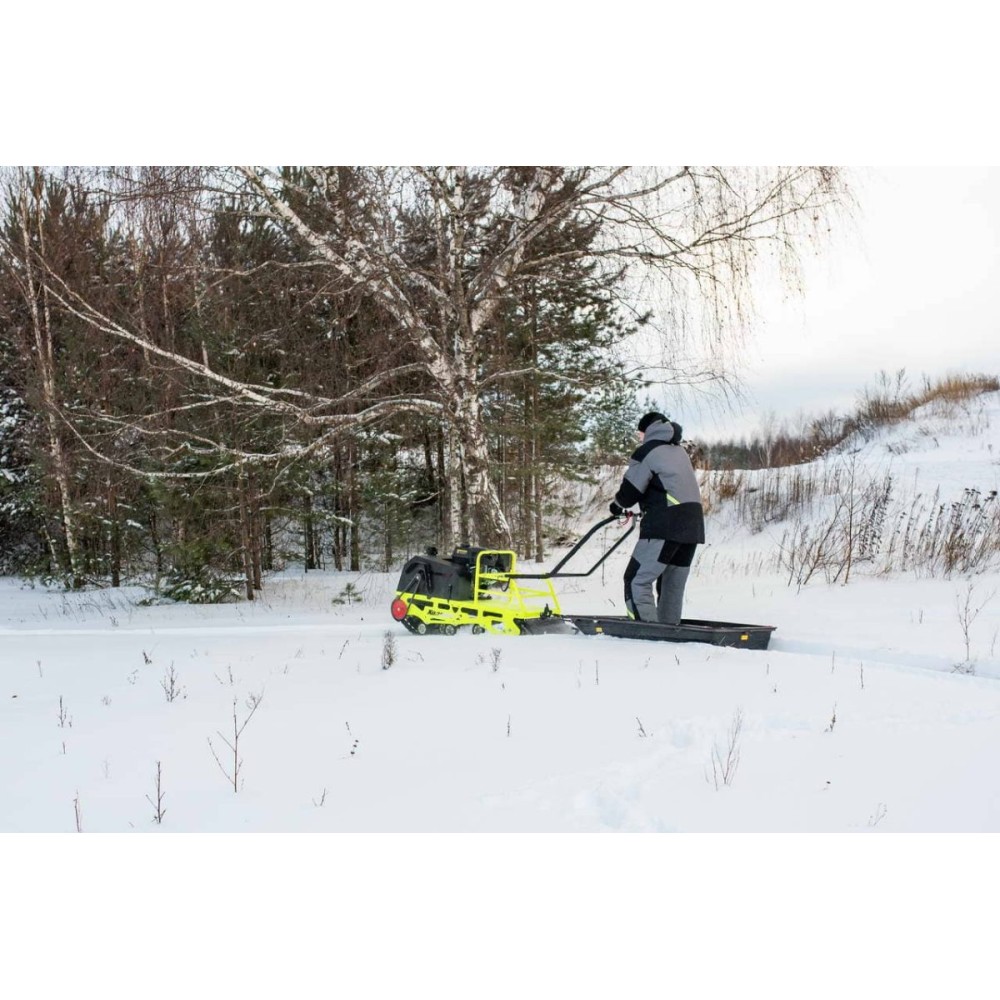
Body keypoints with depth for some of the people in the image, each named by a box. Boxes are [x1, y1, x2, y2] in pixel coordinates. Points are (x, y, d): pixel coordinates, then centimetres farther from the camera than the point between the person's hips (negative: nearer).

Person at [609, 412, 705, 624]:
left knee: (637, 580, -7)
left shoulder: (647, 450, 0)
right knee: (673, 586, 14)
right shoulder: (679, 452, 23)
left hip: (666, 525, -8)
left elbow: (631, 488, -2)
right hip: (693, 525, 8)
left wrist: (617, 505, 18)